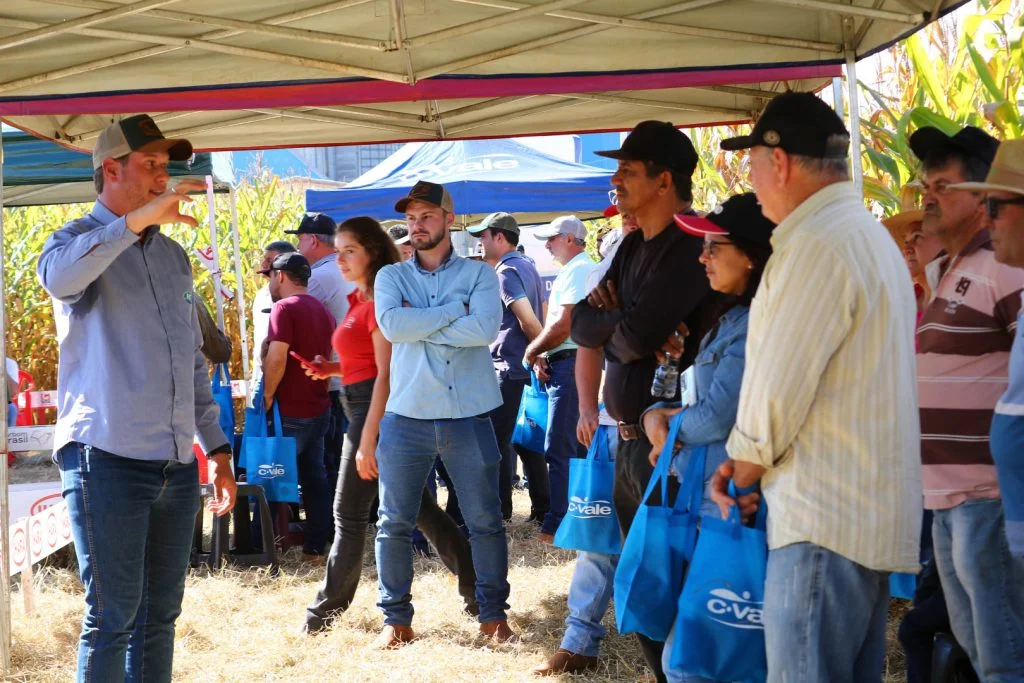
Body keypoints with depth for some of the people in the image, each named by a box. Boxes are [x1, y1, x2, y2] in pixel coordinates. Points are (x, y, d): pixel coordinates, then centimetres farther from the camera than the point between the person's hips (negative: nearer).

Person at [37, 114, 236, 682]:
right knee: (113, 615, -6)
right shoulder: (80, 240, 0)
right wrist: (138, 219, -32)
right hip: (107, 458, -6)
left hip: (176, 464, 6)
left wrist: (217, 445, 19)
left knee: (160, 613, 9)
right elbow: (57, 275, -27)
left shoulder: (173, 256, 19)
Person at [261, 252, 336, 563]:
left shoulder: (285, 308, -13)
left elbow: (277, 358, -20)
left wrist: (267, 396, -11)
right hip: (319, 407, 8)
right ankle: (316, 548, 10)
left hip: (291, 411, -8)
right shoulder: (323, 311, 14)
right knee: (315, 477, 8)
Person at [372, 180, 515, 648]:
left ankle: (493, 612, 19)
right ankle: (396, 617, 16)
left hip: (468, 417, -1)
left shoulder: (479, 274, 4)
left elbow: (485, 329, -15)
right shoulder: (391, 277, 8)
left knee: (485, 521, 5)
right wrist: (454, 310, -11)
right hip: (407, 416, 1)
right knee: (394, 523, 5)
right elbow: (390, 324, -13)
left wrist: (419, 325, -11)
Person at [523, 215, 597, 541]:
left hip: (570, 364, -11)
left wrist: (532, 352, -6)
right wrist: (542, 356, 5)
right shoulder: (583, 269, 20)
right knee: (578, 447, 13)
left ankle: (557, 525, -8)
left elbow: (563, 326, -19)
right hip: (567, 364, 11)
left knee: (559, 451, -9)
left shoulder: (577, 271, -12)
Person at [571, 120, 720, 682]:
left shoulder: (689, 246, -17)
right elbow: (583, 324, 8)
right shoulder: (635, 245, 12)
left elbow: (634, 337, -23)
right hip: (628, 438, 9)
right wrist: (620, 319, -12)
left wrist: (609, 322, -2)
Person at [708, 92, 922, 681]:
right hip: (872, 510, 10)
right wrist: (748, 462, 12)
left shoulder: (818, 244, -15)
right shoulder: (869, 235, 18)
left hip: (826, 516, -10)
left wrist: (745, 474, 1)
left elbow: (775, 389, -16)